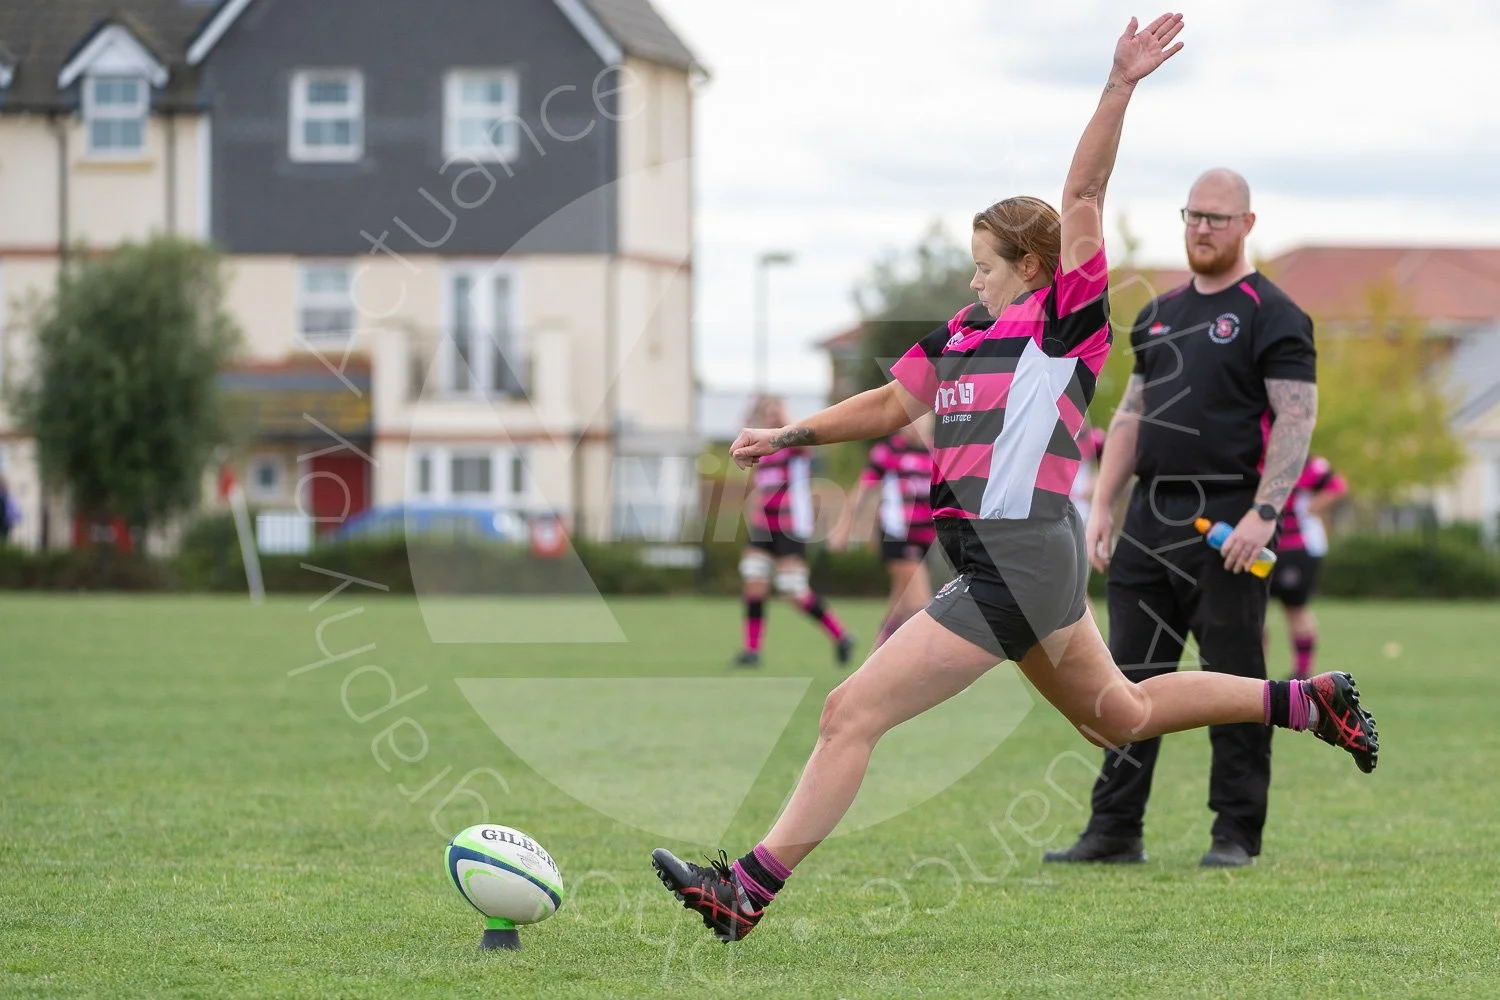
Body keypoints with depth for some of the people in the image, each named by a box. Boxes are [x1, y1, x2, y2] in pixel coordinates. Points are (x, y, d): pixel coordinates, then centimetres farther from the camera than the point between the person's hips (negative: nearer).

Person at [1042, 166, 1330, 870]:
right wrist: (1102, 506, 12)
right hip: (1150, 517, 7)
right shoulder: (1160, 314, 18)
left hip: (1226, 519, -7)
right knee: (1130, 676, 6)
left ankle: (1236, 834, 4)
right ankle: (1115, 831, 11)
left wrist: (1264, 512, -21)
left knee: (1234, 680, -3)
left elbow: (1296, 418, -11)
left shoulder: (1272, 316, -4)